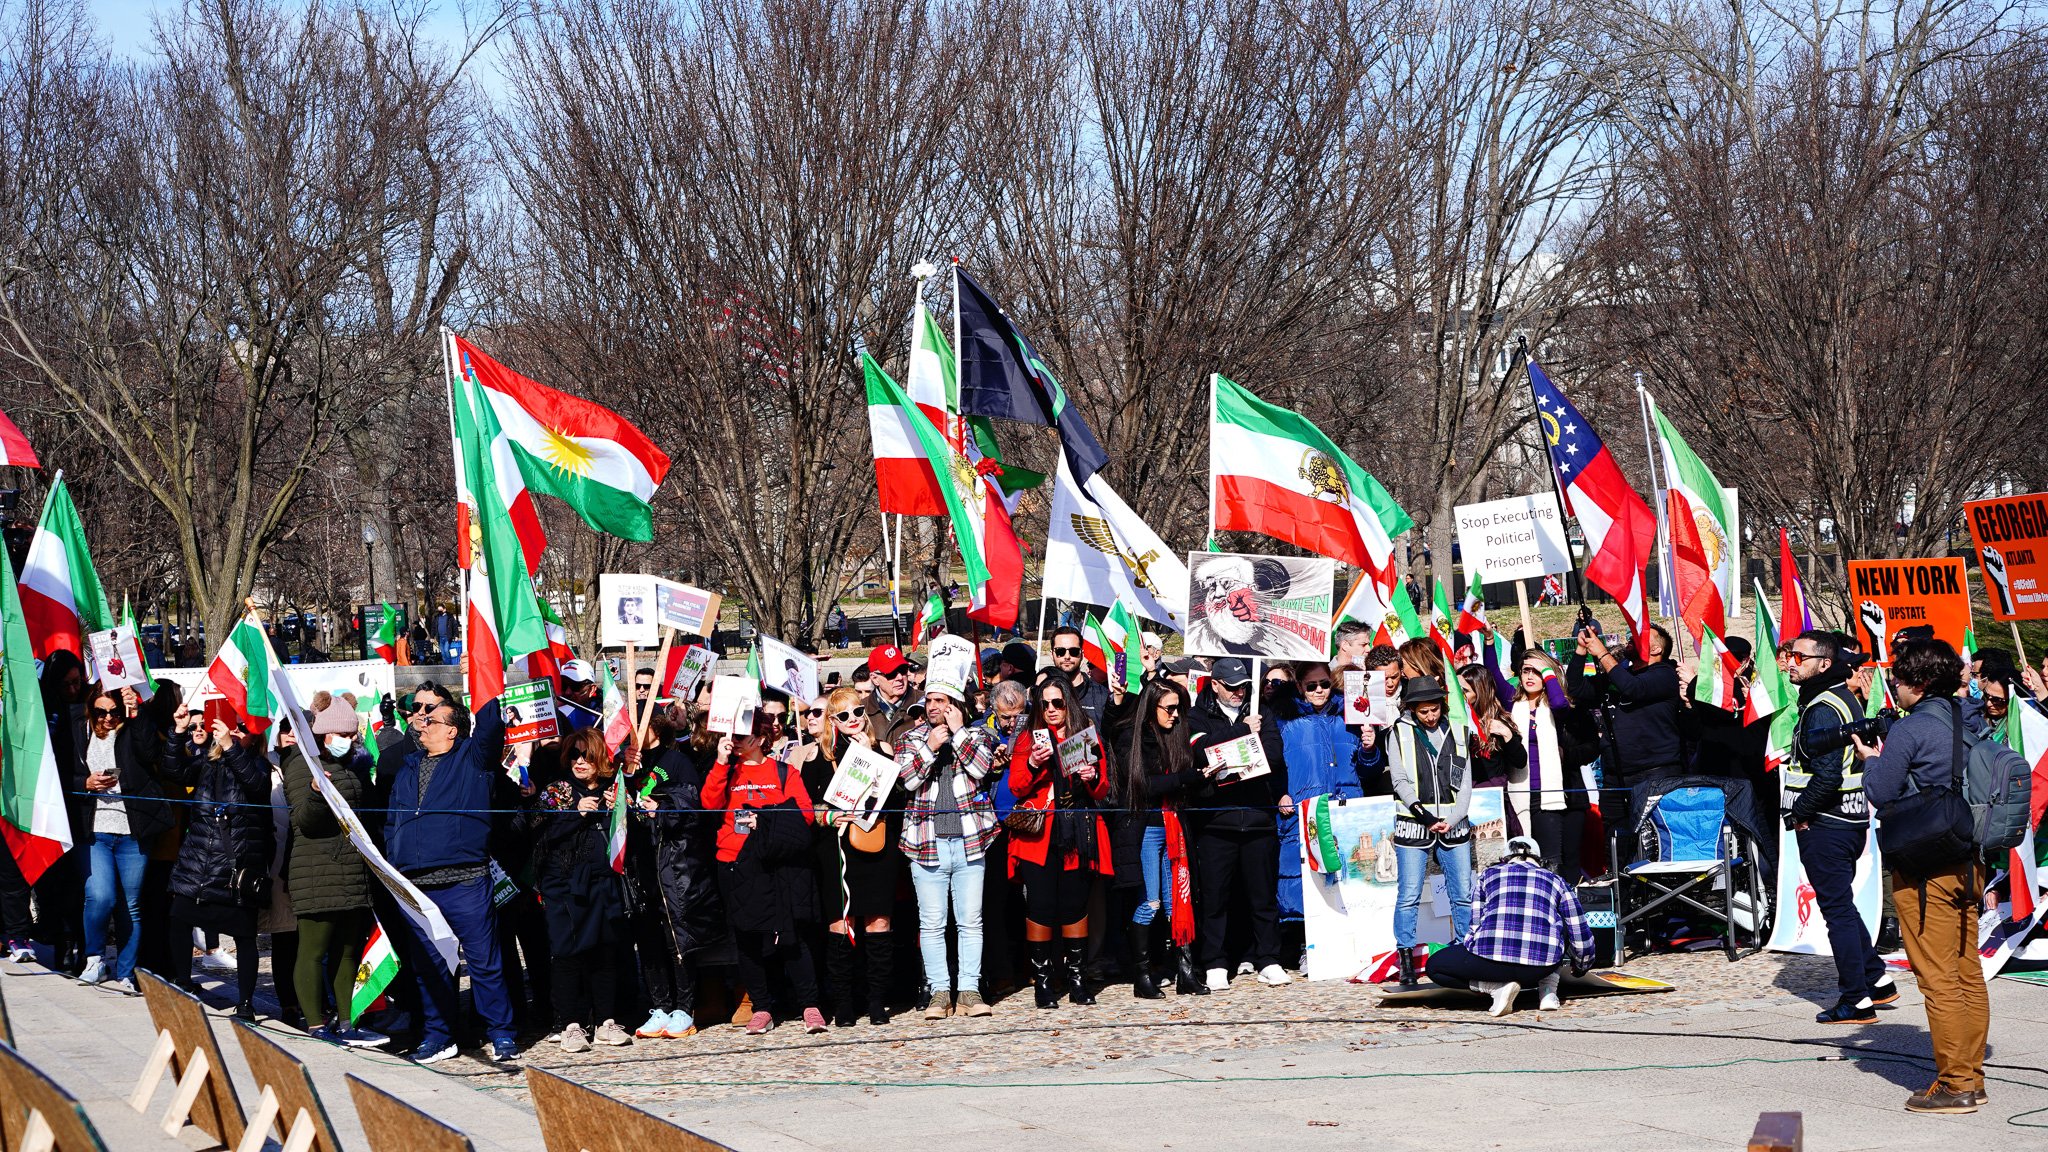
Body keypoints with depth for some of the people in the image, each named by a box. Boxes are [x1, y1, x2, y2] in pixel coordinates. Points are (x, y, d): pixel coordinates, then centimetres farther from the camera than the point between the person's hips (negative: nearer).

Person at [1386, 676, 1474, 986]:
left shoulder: (1454, 733, 11)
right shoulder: (1400, 734, 5)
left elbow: (1465, 783, 9)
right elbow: (1400, 781, 0)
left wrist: (1452, 820, -5)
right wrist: (1422, 812, -13)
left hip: (1454, 827, 2)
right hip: (1414, 827, -2)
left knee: (1463, 895, 3)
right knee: (1409, 897, -4)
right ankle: (1406, 961, 2)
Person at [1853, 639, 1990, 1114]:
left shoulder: (1909, 731, -15)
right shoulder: (1970, 720, 9)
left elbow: (1881, 793, -13)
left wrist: (1871, 760, 8)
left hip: (1924, 869, -8)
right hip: (1967, 861, 8)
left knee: (1938, 978, -4)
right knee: (1968, 974, 13)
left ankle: (1954, 1085, -2)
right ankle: (1972, 1077, 19)